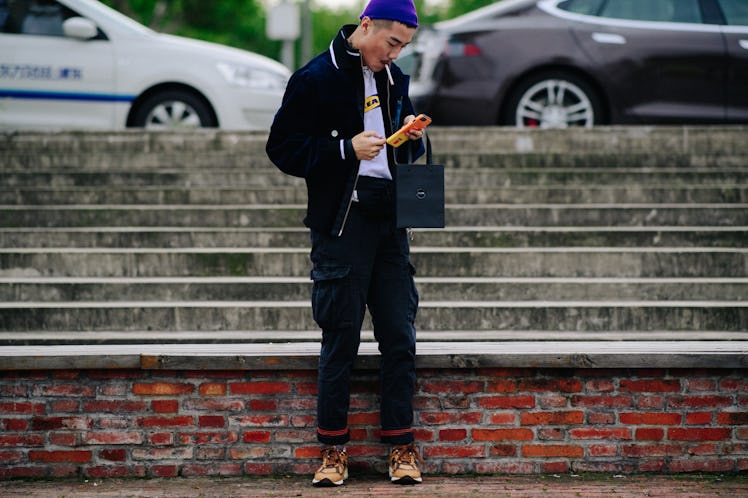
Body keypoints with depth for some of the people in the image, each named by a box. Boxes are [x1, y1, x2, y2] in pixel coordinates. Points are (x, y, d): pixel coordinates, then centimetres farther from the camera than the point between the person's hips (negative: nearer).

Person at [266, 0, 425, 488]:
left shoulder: (394, 80, 15)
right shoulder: (316, 78, -5)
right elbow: (282, 147, -7)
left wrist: (411, 136, 1)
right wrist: (346, 149, -16)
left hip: (390, 219, 5)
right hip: (342, 222, -5)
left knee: (400, 336, 3)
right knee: (341, 338, -2)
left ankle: (402, 448, 9)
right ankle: (334, 451, 7)